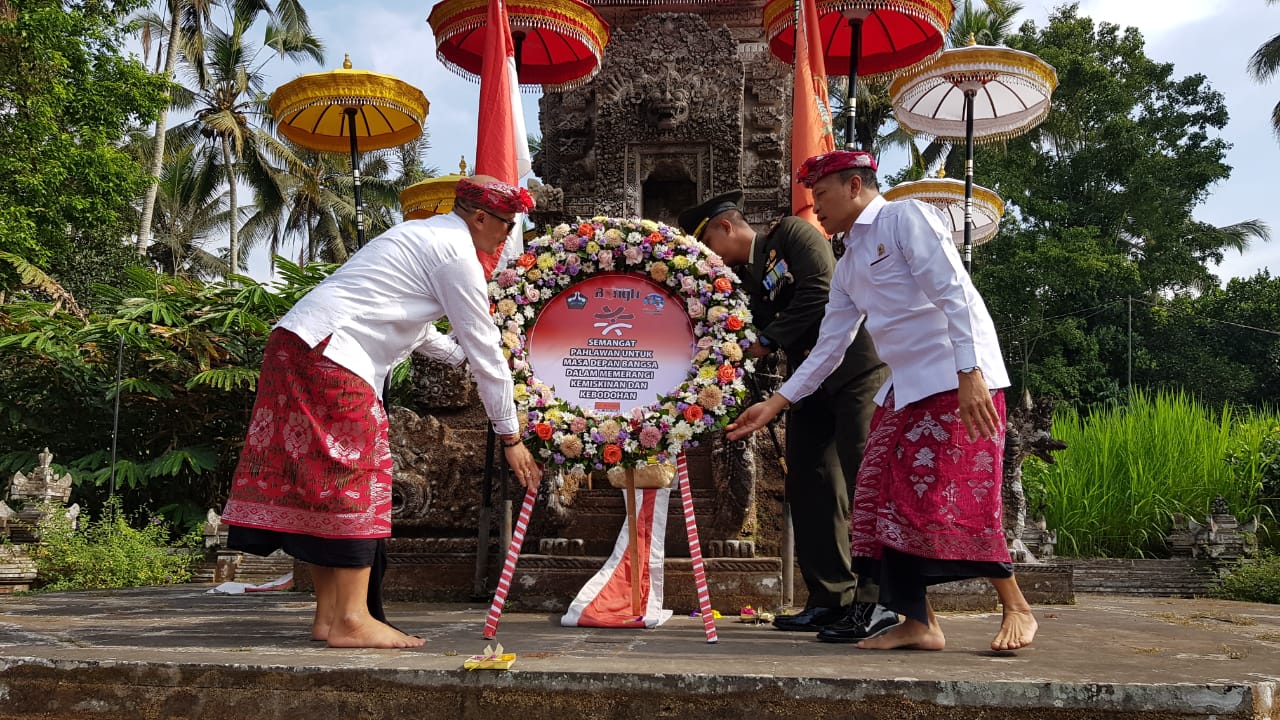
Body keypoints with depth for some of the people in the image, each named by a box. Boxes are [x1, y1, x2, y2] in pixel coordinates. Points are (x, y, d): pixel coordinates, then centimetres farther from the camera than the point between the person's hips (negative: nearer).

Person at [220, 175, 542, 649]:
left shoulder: (423, 235, 25)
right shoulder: (457, 253, -6)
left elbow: (415, 329, 38)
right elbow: (486, 351, -5)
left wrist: (459, 353, 48)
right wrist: (510, 436, 0)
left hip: (295, 344, 10)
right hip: (328, 353, -10)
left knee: (324, 488, 8)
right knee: (352, 482, -8)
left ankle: (329, 614, 13)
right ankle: (351, 620, -6)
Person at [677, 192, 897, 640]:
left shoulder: (790, 234, -4)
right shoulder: (741, 282, 14)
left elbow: (822, 289, -17)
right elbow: (743, 341, 9)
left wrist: (769, 340, -14)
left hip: (858, 367, -8)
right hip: (810, 382, 8)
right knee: (809, 484, 4)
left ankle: (876, 602, -7)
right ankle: (831, 599, 12)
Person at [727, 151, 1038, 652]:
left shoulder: (907, 218, -4)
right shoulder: (848, 266, 19)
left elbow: (954, 295, -14)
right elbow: (828, 347, 19)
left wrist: (970, 374, -22)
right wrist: (775, 403, 16)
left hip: (959, 381, -8)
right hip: (903, 390, 8)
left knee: (955, 498, -11)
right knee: (885, 498, 2)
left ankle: (1016, 607, 8)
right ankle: (918, 624, 9)